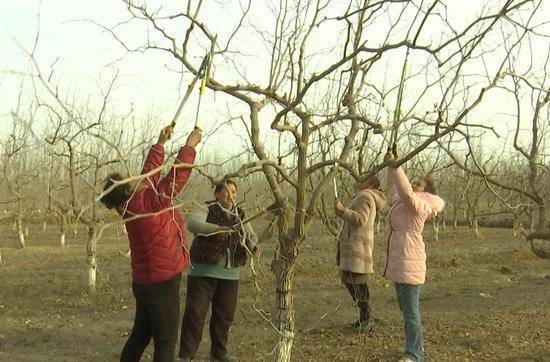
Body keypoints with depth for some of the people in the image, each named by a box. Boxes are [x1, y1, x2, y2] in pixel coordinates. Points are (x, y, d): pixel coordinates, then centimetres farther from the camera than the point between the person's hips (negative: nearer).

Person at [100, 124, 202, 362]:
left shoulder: (133, 203, 4)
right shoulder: (146, 204, -20)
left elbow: (151, 171, 13)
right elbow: (177, 177, -21)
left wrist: (161, 143, 17)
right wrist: (190, 146, -11)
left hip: (146, 282, 9)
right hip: (161, 284, -9)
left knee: (140, 335, 20)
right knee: (166, 342, -1)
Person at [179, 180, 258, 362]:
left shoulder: (239, 215, 10)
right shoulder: (207, 210, -7)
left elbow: (252, 236, 12)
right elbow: (191, 223, -26)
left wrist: (252, 245, -13)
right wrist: (216, 229, -41)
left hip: (230, 273, 5)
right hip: (204, 270, -5)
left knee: (225, 314, 13)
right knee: (195, 312, -3)